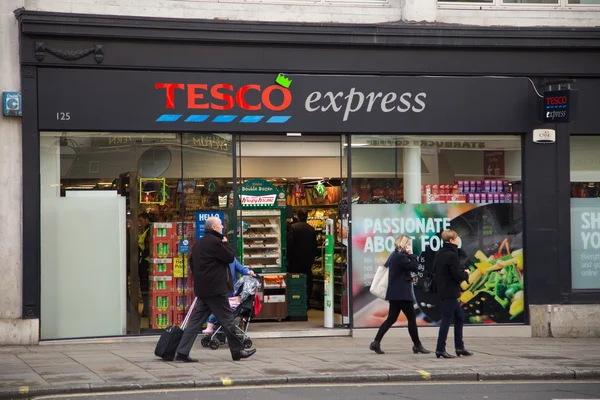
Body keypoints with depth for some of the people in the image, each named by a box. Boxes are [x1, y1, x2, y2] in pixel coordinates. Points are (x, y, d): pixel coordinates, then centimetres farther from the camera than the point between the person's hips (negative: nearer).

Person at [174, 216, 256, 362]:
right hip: (215, 288, -9)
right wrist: (226, 243, 4)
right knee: (227, 319, 0)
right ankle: (237, 351, 8)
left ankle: (182, 351, 1)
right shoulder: (215, 242, -14)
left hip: (202, 288, 9)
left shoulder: (199, 243, 16)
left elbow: (192, 262, 23)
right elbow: (230, 257, -11)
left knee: (196, 320, 6)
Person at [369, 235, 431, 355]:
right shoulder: (401, 256, -16)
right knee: (412, 318, -1)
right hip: (402, 293, -10)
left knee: (391, 319, 10)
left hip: (395, 293, 10)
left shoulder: (394, 255, 14)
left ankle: (376, 342, 3)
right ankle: (417, 345, 5)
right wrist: (411, 254, -9)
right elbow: (415, 268, -16)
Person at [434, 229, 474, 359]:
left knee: (459, 316, 17)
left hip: (443, 289, 10)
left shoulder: (440, 254, 10)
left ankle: (459, 347, 21)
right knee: (447, 319, -5)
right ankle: (440, 349, -3)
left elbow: (435, 269, 17)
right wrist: (466, 274, 1)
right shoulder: (452, 255, -18)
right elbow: (457, 275, -21)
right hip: (450, 291, -10)